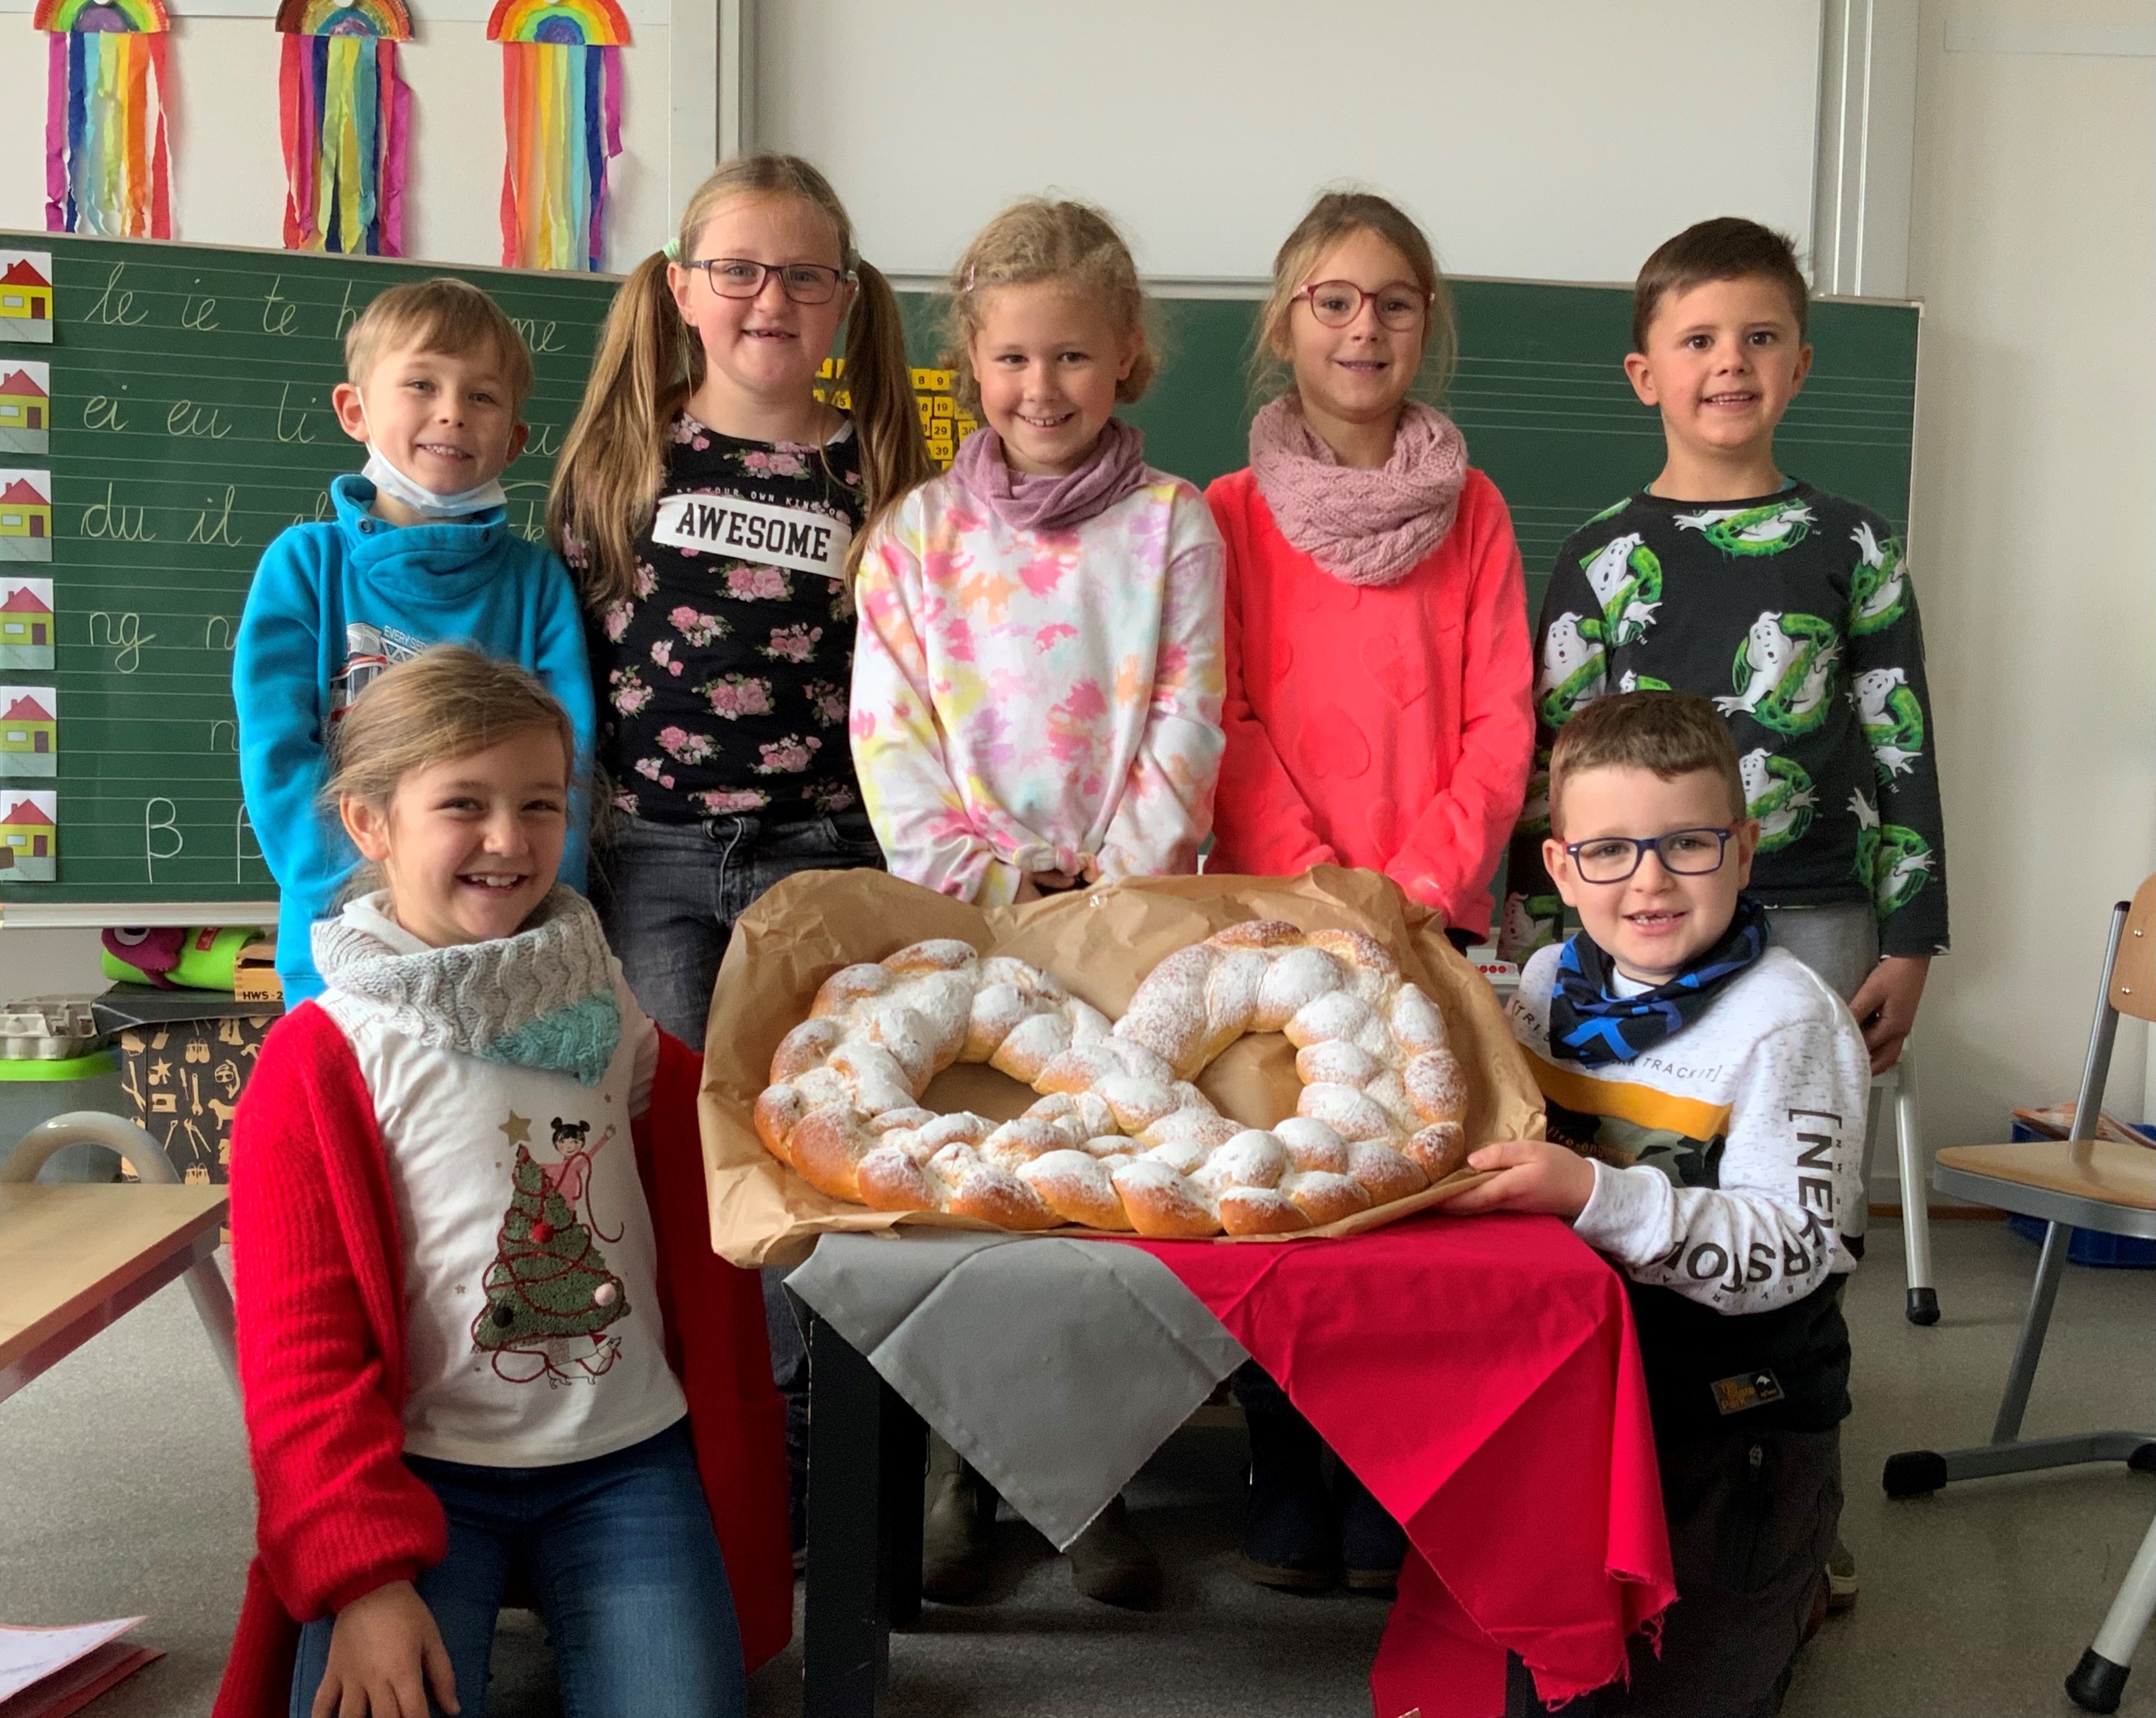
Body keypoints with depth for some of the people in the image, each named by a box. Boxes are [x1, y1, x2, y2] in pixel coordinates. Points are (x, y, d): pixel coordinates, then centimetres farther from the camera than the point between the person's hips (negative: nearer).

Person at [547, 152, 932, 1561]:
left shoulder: (881, 474, 4)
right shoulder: (619, 460, 7)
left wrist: (899, 861, 0)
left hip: (821, 859, -1)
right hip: (652, 861, 1)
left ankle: (798, 1457, 13)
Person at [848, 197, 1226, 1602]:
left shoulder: (1172, 522, 4)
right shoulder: (920, 531, 7)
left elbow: (1187, 725, -1)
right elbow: (888, 733, 1)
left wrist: (1112, 883, -10)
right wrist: (990, 879, -9)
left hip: (1133, 909, -1)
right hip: (965, 912, 1)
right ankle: (968, 1470, 15)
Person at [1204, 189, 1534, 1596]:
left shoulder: (1471, 509, 10)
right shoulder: (1230, 515, 6)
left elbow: (1500, 721, 4)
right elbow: (1221, 727, 0)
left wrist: (1420, 881, -8)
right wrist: (1318, 885, -11)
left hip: (1432, 912, 1)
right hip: (1269, 906, 0)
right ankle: (1290, 1479, 12)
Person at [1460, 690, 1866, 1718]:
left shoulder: (1785, 1019, -20)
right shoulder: (1552, 982, 0)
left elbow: (1792, 1249, -27)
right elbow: (1509, 1157, 15)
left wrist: (1597, 1195, -37)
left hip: (1741, 1413, -6)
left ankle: (1780, 1585, 28)